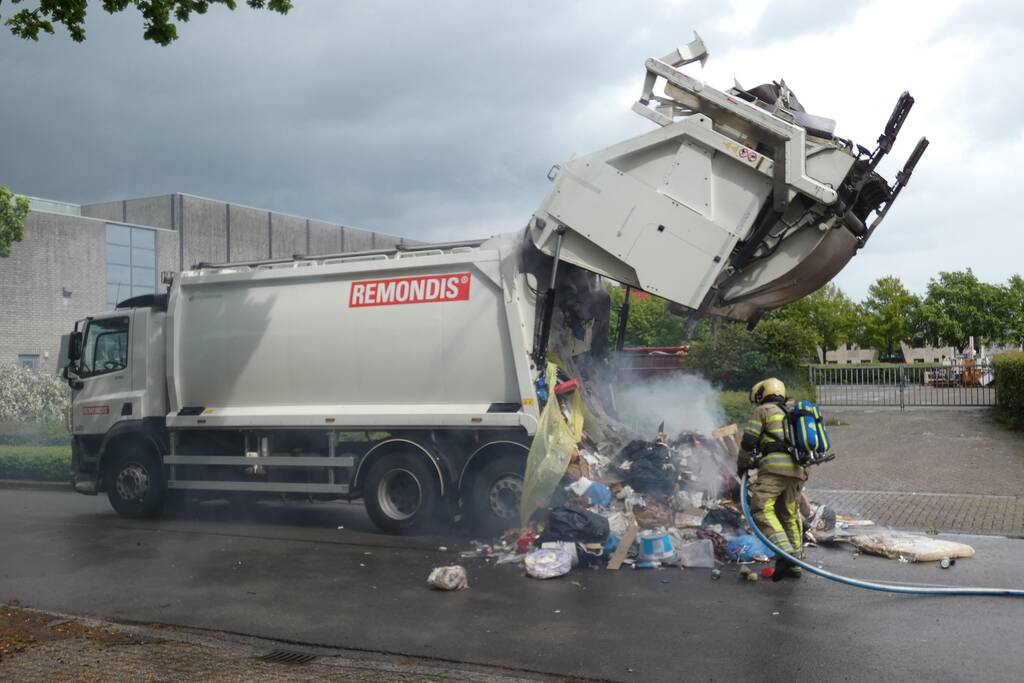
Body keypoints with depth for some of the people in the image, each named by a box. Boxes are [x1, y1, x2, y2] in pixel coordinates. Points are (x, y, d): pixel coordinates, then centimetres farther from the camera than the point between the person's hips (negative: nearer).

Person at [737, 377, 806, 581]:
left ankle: (785, 553, -32)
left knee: (762, 509, -15)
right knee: (790, 515, 15)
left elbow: (748, 442, 2)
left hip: (774, 467, -8)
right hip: (797, 470, 8)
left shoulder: (763, 410, 9)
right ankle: (794, 564, 18)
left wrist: (742, 465, 17)